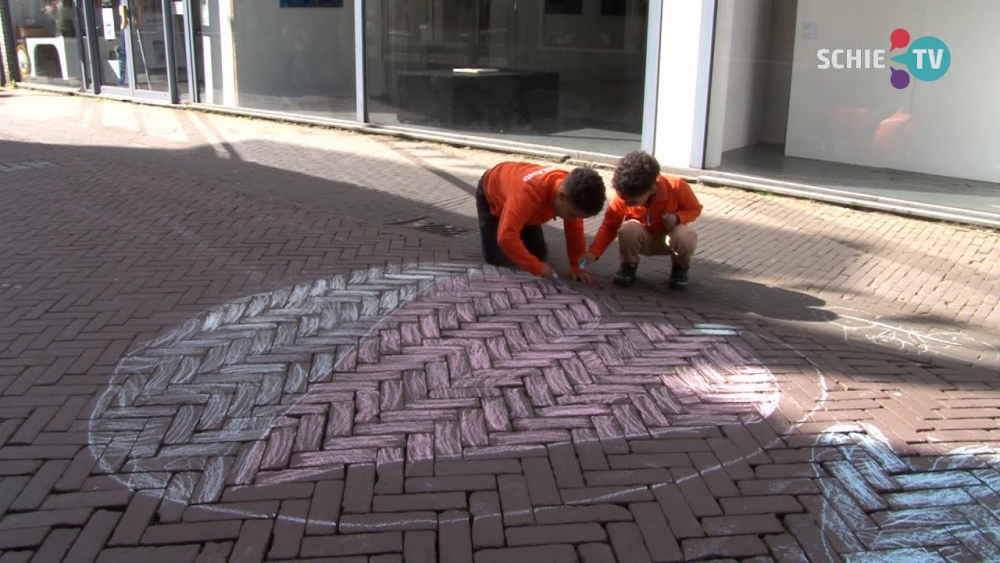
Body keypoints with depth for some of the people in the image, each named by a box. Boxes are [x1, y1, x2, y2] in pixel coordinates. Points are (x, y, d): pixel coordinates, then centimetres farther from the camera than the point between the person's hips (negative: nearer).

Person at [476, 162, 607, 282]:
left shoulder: (572, 192, -30)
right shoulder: (528, 192, -51)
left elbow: (575, 229, -16)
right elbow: (506, 237, -53)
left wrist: (577, 267, -20)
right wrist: (537, 267, -47)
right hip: (491, 194, -5)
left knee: (540, 254, -1)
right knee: (495, 258, -13)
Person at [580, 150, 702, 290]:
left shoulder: (677, 188, -29)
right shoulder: (622, 197, -27)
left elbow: (695, 209, -9)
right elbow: (609, 226, -16)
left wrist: (677, 217, -31)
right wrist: (594, 253, -30)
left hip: (669, 236, 0)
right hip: (644, 239, 1)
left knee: (686, 237, -37)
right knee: (628, 229, -35)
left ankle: (681, 267, 0)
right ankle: (629, 265, -2)